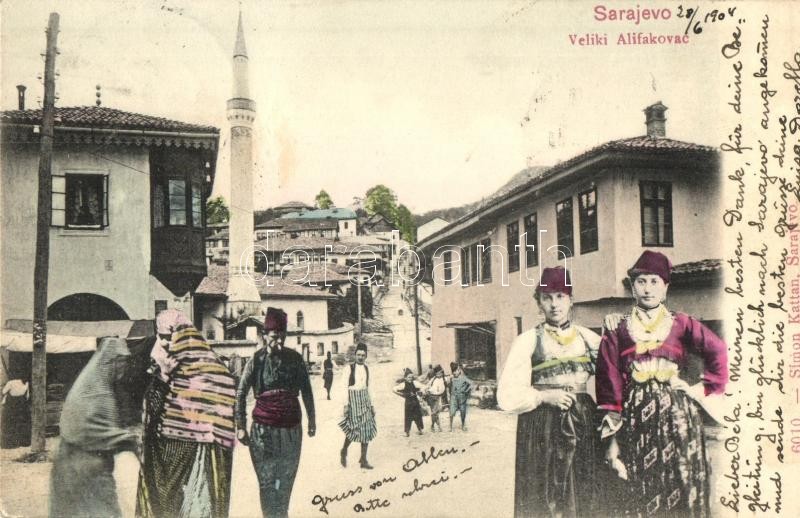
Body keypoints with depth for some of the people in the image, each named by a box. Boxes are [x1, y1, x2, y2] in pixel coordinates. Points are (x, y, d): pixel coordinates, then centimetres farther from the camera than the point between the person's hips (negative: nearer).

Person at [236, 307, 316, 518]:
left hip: (292, 428, 3)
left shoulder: (295, 359, 1)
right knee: (267, 481, 1)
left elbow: (307, 392, 10)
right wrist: (241, 426, -7)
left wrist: (312, 420, 12)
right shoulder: (256, 361, -6)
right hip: (263, 428, -2)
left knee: (286, 480, 12)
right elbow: (241, 394, -3)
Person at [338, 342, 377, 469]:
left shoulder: (366, 368, 11)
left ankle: (363, 460, 8)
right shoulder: (350, 368, -5)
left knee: (367, 429, 1)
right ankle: (344, 451, 15)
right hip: (353, 399, -6)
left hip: (364, 400, 6)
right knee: (355, 429, -12)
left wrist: (371, 404, 15)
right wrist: (345, 404, -14)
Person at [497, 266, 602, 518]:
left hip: (584, 426, 3)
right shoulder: (527, 341, -1)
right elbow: (507, 396, -4)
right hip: (542, 430, -3)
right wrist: (544, 396, -14)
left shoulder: (589, 338, 9)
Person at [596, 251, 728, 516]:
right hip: (636, 420, 0)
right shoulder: (617, 332, 5)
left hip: (676, 416, 0)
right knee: (639, 495, 3)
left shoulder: (681, 324, 7)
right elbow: (610, 386, 2)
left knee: (679, 491, 2)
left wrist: (703, 389, -4)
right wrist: (612, 439, -2)